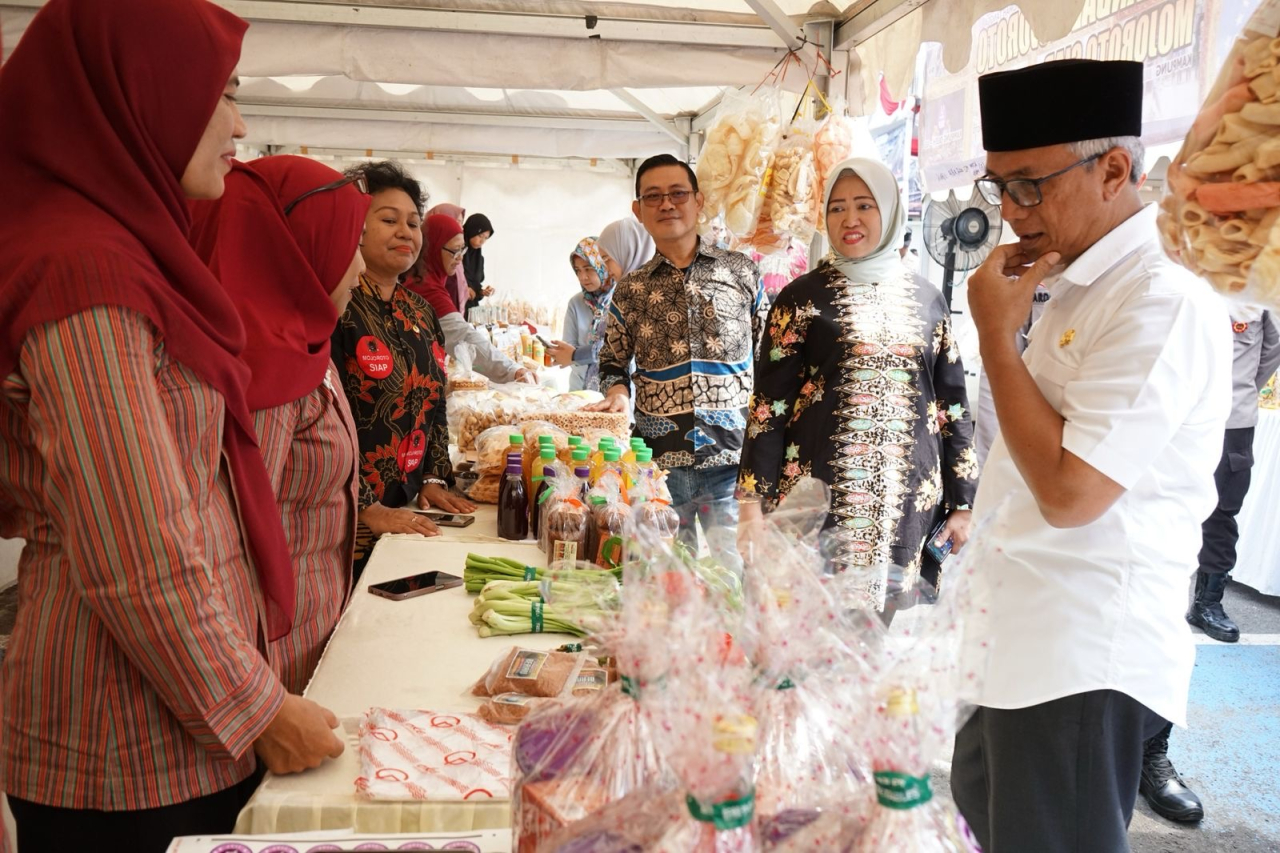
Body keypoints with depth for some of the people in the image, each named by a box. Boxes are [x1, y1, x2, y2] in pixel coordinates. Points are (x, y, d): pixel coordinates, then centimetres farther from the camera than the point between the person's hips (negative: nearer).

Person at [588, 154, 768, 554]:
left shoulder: (741, 272, 5)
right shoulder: (630, 291, 8)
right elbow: (613, 362, 20)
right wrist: (617, 391, -2)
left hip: (734, 460, -1)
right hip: (659, 462, 1)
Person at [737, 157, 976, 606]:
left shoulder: (927, 299, 11)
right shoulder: (803, 297, 2)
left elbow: (953, 405, 13)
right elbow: (768, 405, -2)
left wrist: (963, 502, 10)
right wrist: (752, 503, -8)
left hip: (910, 504, 3)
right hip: (823, 497, -3)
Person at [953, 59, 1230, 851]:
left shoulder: (1163, 302, -21)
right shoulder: (1082, 286, 8)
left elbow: (1069, 491, -26)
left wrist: (996, 332, -20)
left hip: (1085, 650, -9)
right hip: (1034, 632, 10)